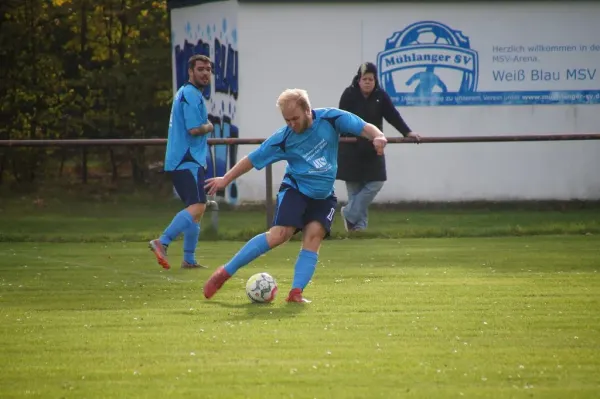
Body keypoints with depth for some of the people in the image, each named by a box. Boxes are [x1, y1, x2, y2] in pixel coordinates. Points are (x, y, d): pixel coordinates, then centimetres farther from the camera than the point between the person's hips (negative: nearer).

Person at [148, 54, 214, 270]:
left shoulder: (185, 93, 19)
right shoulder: (191, 95, -13)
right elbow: (194, 129, -21)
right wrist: (209, 126, -2)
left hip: (180, 161, 11)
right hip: (188, 161, -11)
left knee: (195, 208, 16)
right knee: (197, 207, -21)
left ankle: (189, 259, 18)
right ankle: (162, 242, -28)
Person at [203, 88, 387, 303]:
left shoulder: (330, 118, -12)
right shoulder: (283, 139, -13)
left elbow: (365, 128, -11)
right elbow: (252, 160, -4)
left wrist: (378, 137, -32)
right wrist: (226, 179, 0)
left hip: (323, 196, 3)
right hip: (296, 189, -3)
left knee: (313, 237, -17)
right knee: (279, 234, -19)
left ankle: (296, 292, -19)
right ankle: (225, 273, -12)